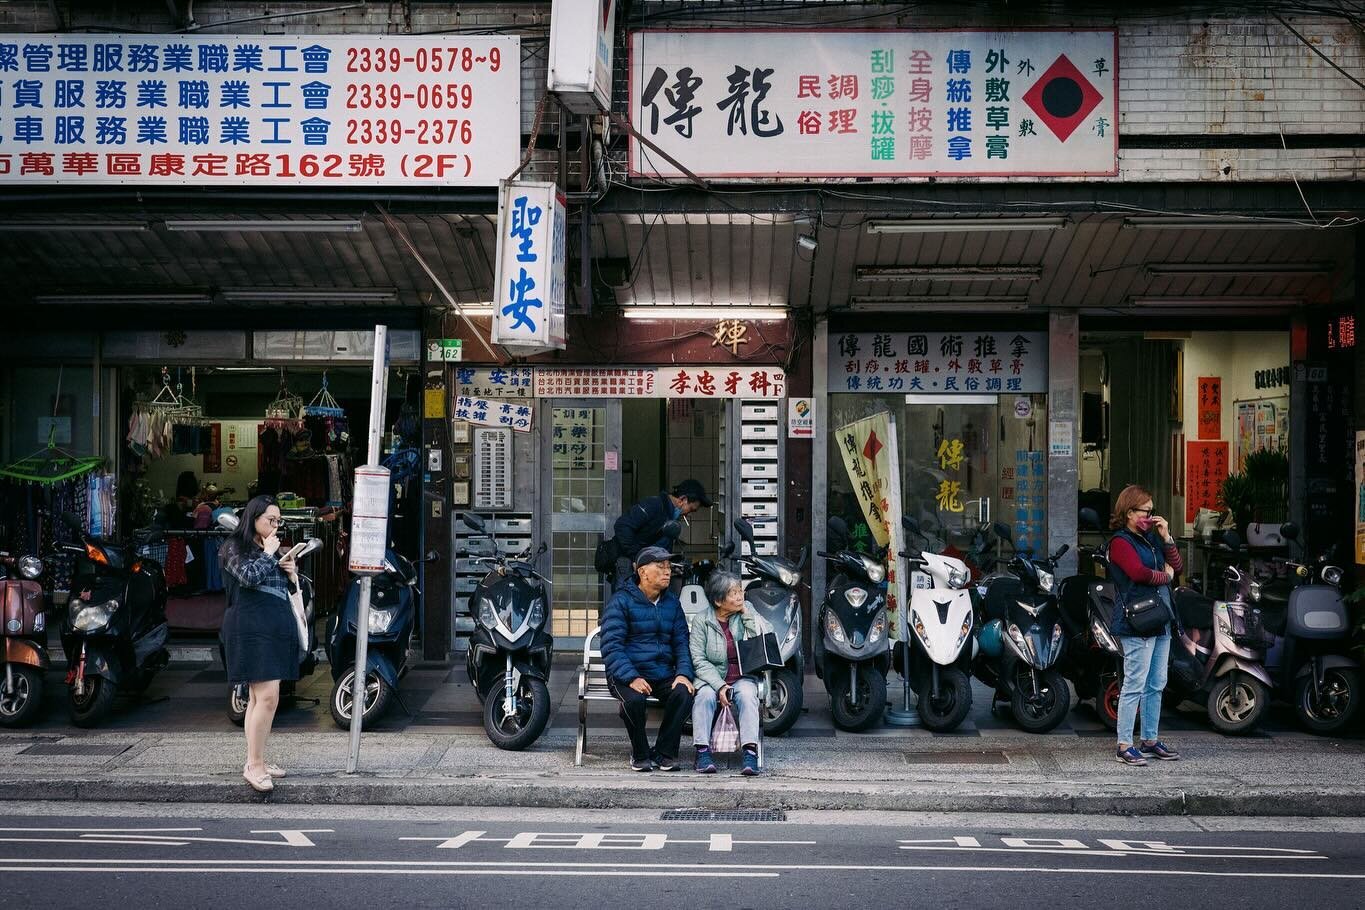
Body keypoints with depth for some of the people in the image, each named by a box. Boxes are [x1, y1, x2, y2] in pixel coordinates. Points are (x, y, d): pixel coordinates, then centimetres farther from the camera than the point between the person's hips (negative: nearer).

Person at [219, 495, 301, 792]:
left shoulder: (273, 550, 21)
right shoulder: (235, 547, 0)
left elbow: (288, 590, 28)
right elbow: (250, 577, -18)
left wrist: (292, 575, 8)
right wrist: (267, 554, -5)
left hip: (276, 628, 8)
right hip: (252, 629, -8)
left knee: (259, 698, 9)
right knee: (268, 697, -16)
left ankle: (256, 761, 12)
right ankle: (254, 765, -13)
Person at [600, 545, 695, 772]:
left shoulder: (672, 602, 14)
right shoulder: (621, 601, -3)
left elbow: (681, 641, 12)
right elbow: (611, 646, -11)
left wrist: (684, 673, -8)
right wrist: (631, 678, -25)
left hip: (664, 674, 4)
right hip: (627, 674, -4)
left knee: (683, 694, -27)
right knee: (634, 699, -35)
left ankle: (664, 753, -12)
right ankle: (640, 754, -10)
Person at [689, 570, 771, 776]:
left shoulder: (748, 616, 6)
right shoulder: (701, 620, 0)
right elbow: (698, 660, -6)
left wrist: (747, 614, -9)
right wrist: (719, 685, -18)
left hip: (743, 677, 1)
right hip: (711, 677, -1)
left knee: (746, 695, -31)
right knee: (705, 695, -32)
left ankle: (750, 752, -36)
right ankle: (703, 752, -29)